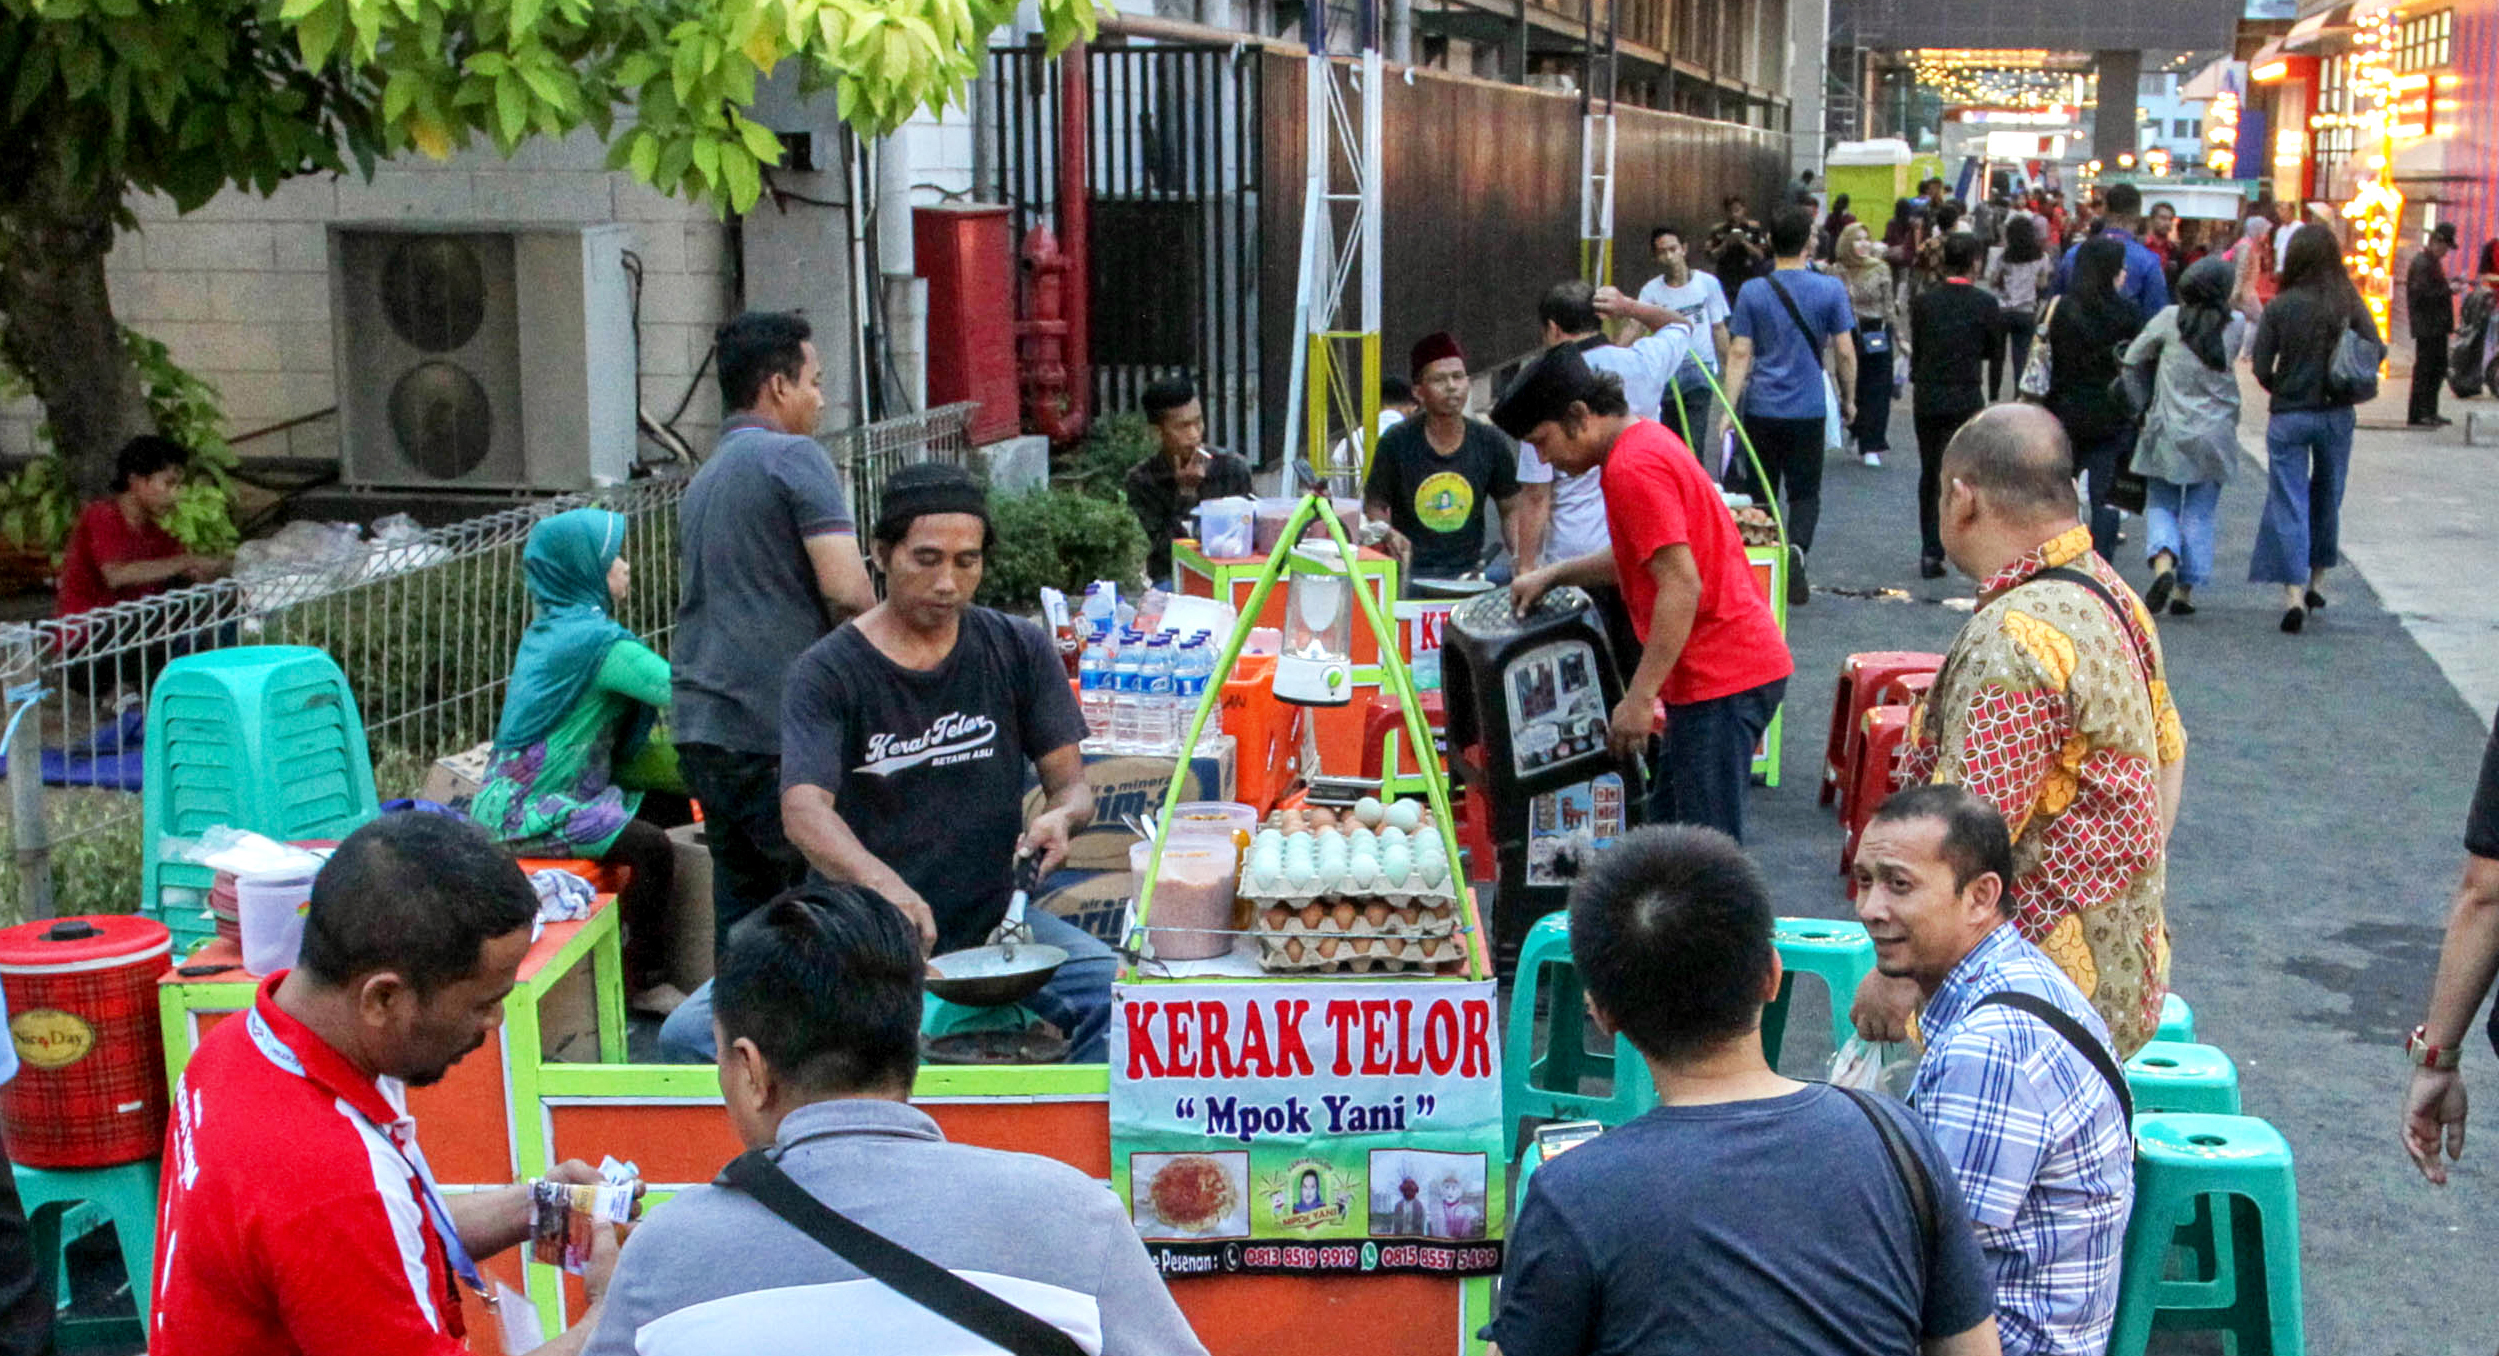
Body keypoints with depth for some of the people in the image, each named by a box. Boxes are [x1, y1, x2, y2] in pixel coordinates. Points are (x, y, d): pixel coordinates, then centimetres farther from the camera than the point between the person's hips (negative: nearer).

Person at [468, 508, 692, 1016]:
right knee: (653, 848, -25)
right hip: (522, 813, -11)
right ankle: (644, 983, -10)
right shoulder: (595, 638, -18)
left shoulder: (549, 628, 14)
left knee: (673, 809, 12)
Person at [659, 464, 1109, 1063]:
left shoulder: (1020, 652, 5)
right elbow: (804, 810, -19)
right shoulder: (827, 672, -5)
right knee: (692, 1034, -20)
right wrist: (882, 883, -40)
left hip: (994, 918, 1)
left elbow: (1071, 783, 5)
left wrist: (1060, 816, -21)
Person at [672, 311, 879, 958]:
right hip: (776, 726, -8)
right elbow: (849, 592, -17)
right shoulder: (793, 456, -8)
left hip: (700, 724, 8)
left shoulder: (704, 479, 20)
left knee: (741, 892, 12)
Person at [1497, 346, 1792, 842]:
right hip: (1736, 667, 11)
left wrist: (1640, 697, -22)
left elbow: (1682, 586, -23)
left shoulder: (1633, 469, -16)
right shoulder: (1647, 441, 16)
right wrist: (1553, 575, 20)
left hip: (1721, 680, -11)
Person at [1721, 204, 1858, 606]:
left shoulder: (1752, 292, -2)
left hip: (1761, 410, 1)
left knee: (1761, 493, 12)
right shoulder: (1830, 289, -4)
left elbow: (1739, 354, -5)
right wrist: (1848, 399, 11)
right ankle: (1795, 549, -19)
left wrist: (1730, 409, -3)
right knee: (1804, 493, 9)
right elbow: (1844, 352, -2)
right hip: (1808, 409, -1)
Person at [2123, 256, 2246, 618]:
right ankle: (2186, 590, 8)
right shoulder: (2236, 325, -5)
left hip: (2168, 432, -1)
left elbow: (2132, 359, 0)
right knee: (2200, 514, 9)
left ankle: (2163, 564, -16)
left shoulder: (2169, 320, -7)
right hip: (2216, 435, 1)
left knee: (2160, 504, 10)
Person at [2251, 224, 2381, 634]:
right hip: (2337, 415, 3)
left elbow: (2261, 365, -9)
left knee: (2289, 502, 0)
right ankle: (2317, 581, 30)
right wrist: (2345, 384, 7)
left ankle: (2294, 592, -12)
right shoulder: (2349, 304, -3)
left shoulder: (2280, 307, -9)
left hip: (2289, 416, -2)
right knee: (2327, 498, 19)